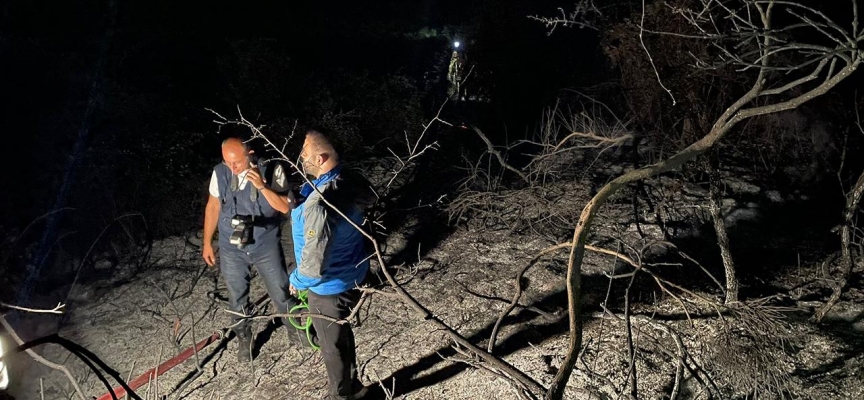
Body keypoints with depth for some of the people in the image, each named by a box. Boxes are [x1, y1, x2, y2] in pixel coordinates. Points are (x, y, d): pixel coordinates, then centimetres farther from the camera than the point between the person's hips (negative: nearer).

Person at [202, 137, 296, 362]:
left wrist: (262, 186, -31)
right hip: (231, 248, 2)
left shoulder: (272, 170, -17)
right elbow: (213, 207, 4)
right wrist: (207, 243, 7)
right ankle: (244, 339, 37)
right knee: (237, 297, 15)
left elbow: (285, 207, -18)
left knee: (281, 292, 11)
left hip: (266, 246, -2)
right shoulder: (219, 173, -9)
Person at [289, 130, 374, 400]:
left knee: (332, 346, 16)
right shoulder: (351, 181, -10)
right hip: (353, 276, 8)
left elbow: (314, 262, -31)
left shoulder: (318, 205, -35)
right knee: (343, 334, 29)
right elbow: (370, 199, 15)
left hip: (329, 286, -8)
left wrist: (296, 281, -9)